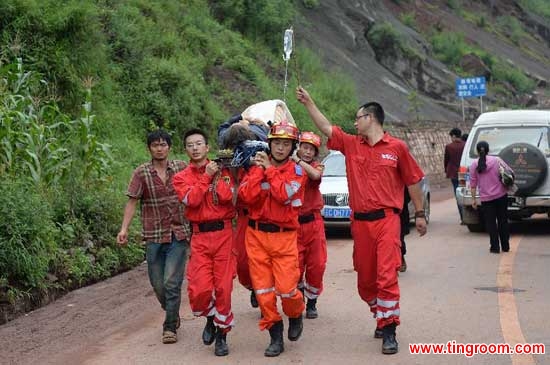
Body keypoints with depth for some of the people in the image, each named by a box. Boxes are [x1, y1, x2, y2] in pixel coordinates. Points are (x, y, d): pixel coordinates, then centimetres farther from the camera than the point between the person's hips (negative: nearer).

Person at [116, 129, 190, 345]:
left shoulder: (181, 168, 2)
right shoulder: (142, 173, 0)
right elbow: (132, 201, -4)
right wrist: (124, 228, -15)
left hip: (179, 234, -1)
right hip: (154, 236, 1)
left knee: (171, 282, -10)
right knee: (158, 284, 8)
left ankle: (170, 327, 1)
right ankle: (172, 315, 34)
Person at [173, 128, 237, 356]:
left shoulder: (222, 171, 7)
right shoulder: (181, 177, 7)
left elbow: (227, 197, -10)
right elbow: (191, 200, -12)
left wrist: (217, 176, -7)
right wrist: (206, 176, -10)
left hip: (223, 233, 0)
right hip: (199, 237, 0)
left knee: (223, 286, 0)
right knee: (199, 288, -9)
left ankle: (222, 334, 15)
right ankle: (210, 318, 22)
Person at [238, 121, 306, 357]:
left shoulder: (296, 171, 2)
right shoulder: (257, 167, 7)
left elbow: (284, 195, -17)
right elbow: (246, 196, -8)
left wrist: (270, 169, -11)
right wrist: (260, 170, -11)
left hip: (284, 236, -2)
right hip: (256, 234, 2)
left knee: (286, 288, -10)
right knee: (263, 289, 2)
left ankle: (295, 316, 23)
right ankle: (275, 336, 14)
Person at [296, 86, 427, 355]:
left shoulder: (396, 147, -1)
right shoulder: (351, 144, 9)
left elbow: (413, 181, 4)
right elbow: (325, 127, 11)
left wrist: (419, 214, 6)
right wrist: (308, 102, 8)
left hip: (386, 219, -5)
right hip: (360, 221, 5)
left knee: (386, 276, -12)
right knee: (365, 279, 11)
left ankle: (388, 331, -5)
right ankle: (382, 317, 30)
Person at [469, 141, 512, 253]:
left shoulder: (474, 165, -2)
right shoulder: (496, 160, -2)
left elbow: (473, 185, -1)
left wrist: (474, 199, 5)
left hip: (486, 199, -1)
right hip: (501, 195, 1)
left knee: (491, 223, 7)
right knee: (503, 221, 13)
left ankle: (495, 247, 5)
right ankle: (505, 246, 19)